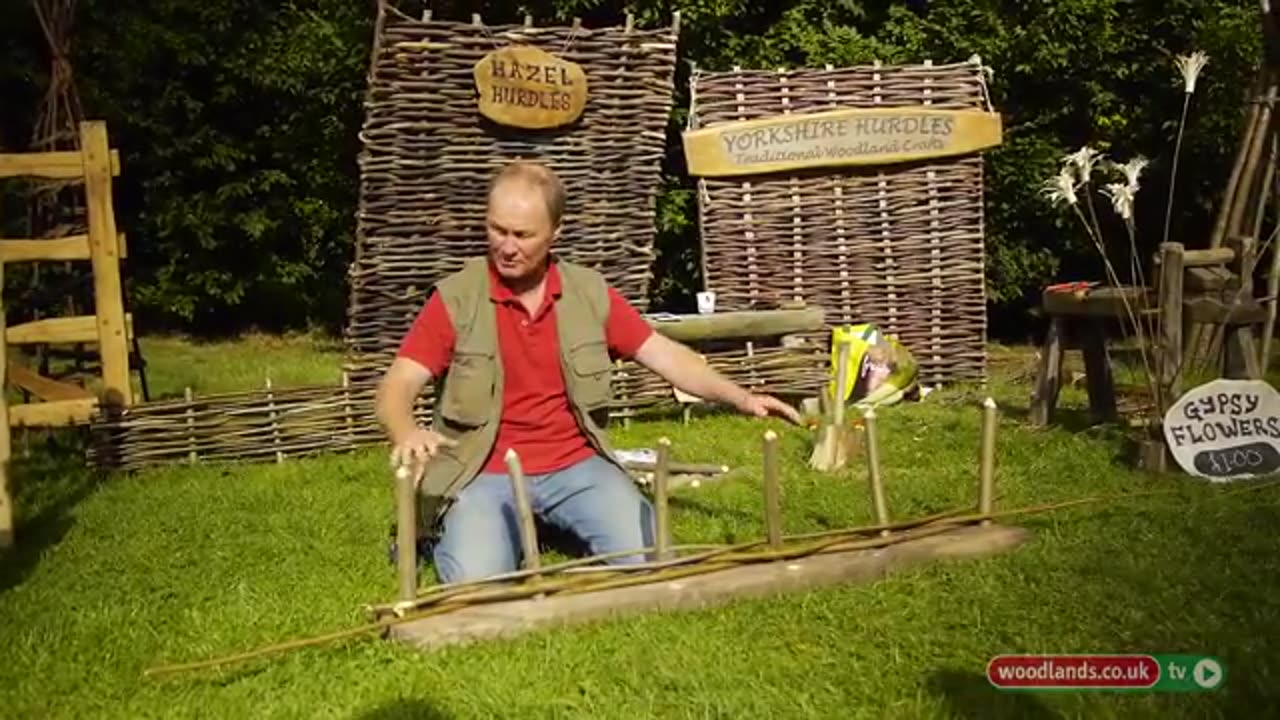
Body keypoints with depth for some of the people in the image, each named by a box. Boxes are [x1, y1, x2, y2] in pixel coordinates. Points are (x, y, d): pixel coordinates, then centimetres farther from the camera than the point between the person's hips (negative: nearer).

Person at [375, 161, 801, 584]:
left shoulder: (590, 293, 2)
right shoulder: (455, 299, -8)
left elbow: (665, 356, 4)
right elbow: (395, 388, -13)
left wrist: (741, 398, -8)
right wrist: (406, 434, -37)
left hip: (574, 465, 3)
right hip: (485, 473, -2)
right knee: (479, 583, -26)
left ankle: (566, 523, 13)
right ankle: (450, 532, 9)